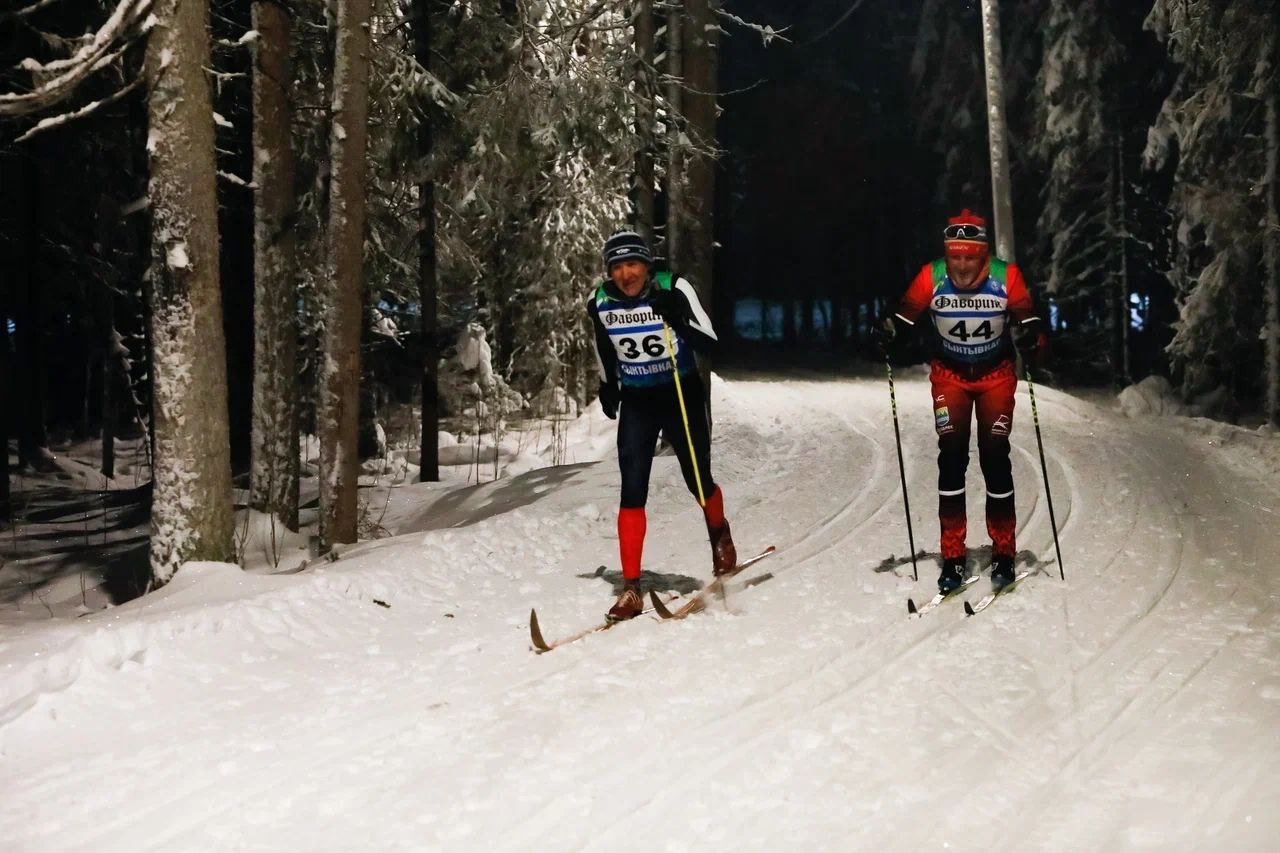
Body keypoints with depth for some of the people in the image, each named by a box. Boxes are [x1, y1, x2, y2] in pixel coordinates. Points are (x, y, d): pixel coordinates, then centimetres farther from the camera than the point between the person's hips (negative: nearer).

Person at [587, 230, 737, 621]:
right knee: (632, 493, -9)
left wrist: (678, 319, -36)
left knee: (699, 482, 9)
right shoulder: (601, 303, -8)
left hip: (682, 396, -1)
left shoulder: (673, 289, -17)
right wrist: (607, 386, 21)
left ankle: (720, 534, 44)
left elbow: (709, 343, -20)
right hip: (636, 402, 2)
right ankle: (631, 588, -5)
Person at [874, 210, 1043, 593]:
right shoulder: (932, 277, -19)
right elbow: (906, 314, -8)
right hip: (949, 374, 1)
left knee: (995, 457, -5)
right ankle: (953, 557, -4)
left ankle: (1003, 553, 8)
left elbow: (1026, 317, -11)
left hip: (996, 374, 0)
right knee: (952, 456, -9)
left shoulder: (1006, 276, -20)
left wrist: (1030, 338, -32)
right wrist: (889, 336, -28)